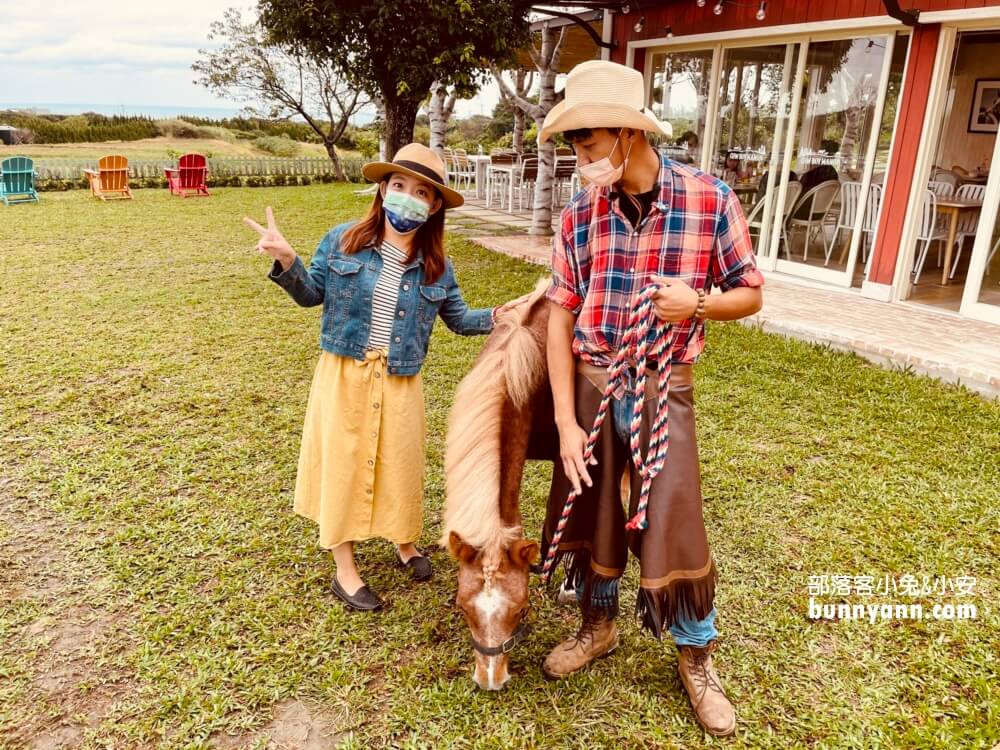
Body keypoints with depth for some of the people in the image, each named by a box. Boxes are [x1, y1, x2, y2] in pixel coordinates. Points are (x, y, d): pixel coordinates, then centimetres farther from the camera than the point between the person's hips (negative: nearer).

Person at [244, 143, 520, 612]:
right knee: (343, 465, 7)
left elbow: (459, 320, 12)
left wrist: (499, 315, -3)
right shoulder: (342, 241, -3)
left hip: (399, 384, 2)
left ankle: (404, 543, 41)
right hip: (343, 376, -1)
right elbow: (312, 294, 5)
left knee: (399, 465, 12)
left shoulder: (437, 268, 2)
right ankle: (345, 570, 23)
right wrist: (286, 261, -11)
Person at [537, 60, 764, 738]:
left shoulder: (710, 199, -10)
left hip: (663, 390, -2)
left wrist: (698, 304, -23)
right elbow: (560, 319, -5)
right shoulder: (579, 215, -5)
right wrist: (566, 421, -10)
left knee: (673, 524, 4)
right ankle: (599, 627, 40)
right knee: (589, 513, 14)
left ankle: (697, 658, 29)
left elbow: (751, 295, 0)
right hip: (589, 384, 3)